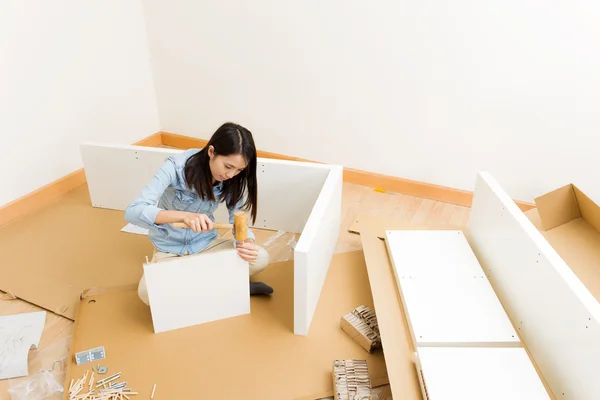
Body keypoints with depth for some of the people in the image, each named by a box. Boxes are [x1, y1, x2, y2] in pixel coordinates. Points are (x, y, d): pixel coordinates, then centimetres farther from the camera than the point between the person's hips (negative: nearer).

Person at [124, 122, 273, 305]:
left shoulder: (233, 179, -14)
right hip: (169, 249, -2)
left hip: (205, 243, 2)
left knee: (260, 258, -20)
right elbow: (133, 211, -32)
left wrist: (247, 243, -35)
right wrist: (184, 216, -48)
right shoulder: (177, 166, -26)